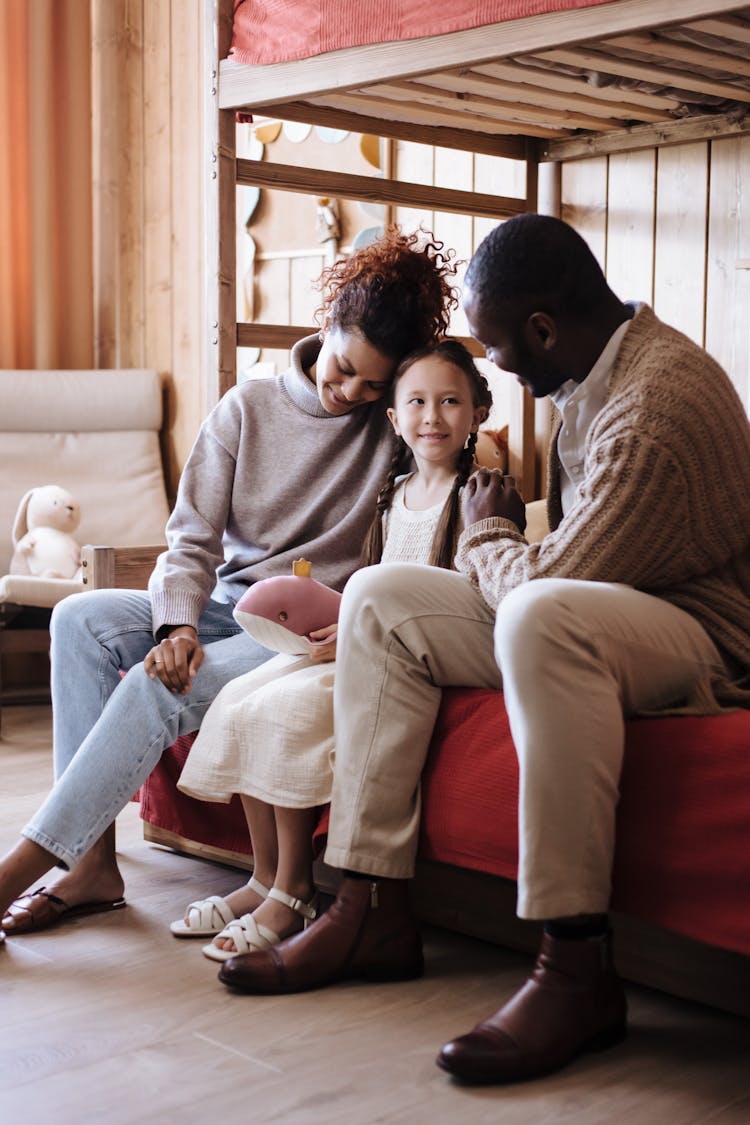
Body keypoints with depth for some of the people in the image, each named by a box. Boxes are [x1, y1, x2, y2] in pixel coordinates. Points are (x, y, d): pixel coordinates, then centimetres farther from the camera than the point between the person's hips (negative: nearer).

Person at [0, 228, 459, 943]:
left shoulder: (398, 432, -1)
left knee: (159, 688, -28)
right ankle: (92, 861, -18)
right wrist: (179, 624, -16)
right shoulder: (247, 409, 6)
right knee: (82, 620, -18)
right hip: (223, 609, 5)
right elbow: (192, 539, 0)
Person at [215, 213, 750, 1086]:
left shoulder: (656, 407, -25)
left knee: (543, 615, -42)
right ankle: (373, 913, -3)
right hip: (586, 613, 10)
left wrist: (487, 535, -4)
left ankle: (577, 973, -33)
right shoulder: (591, 372, 7)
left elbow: (548, 583, -23)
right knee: (378, 598, 1)